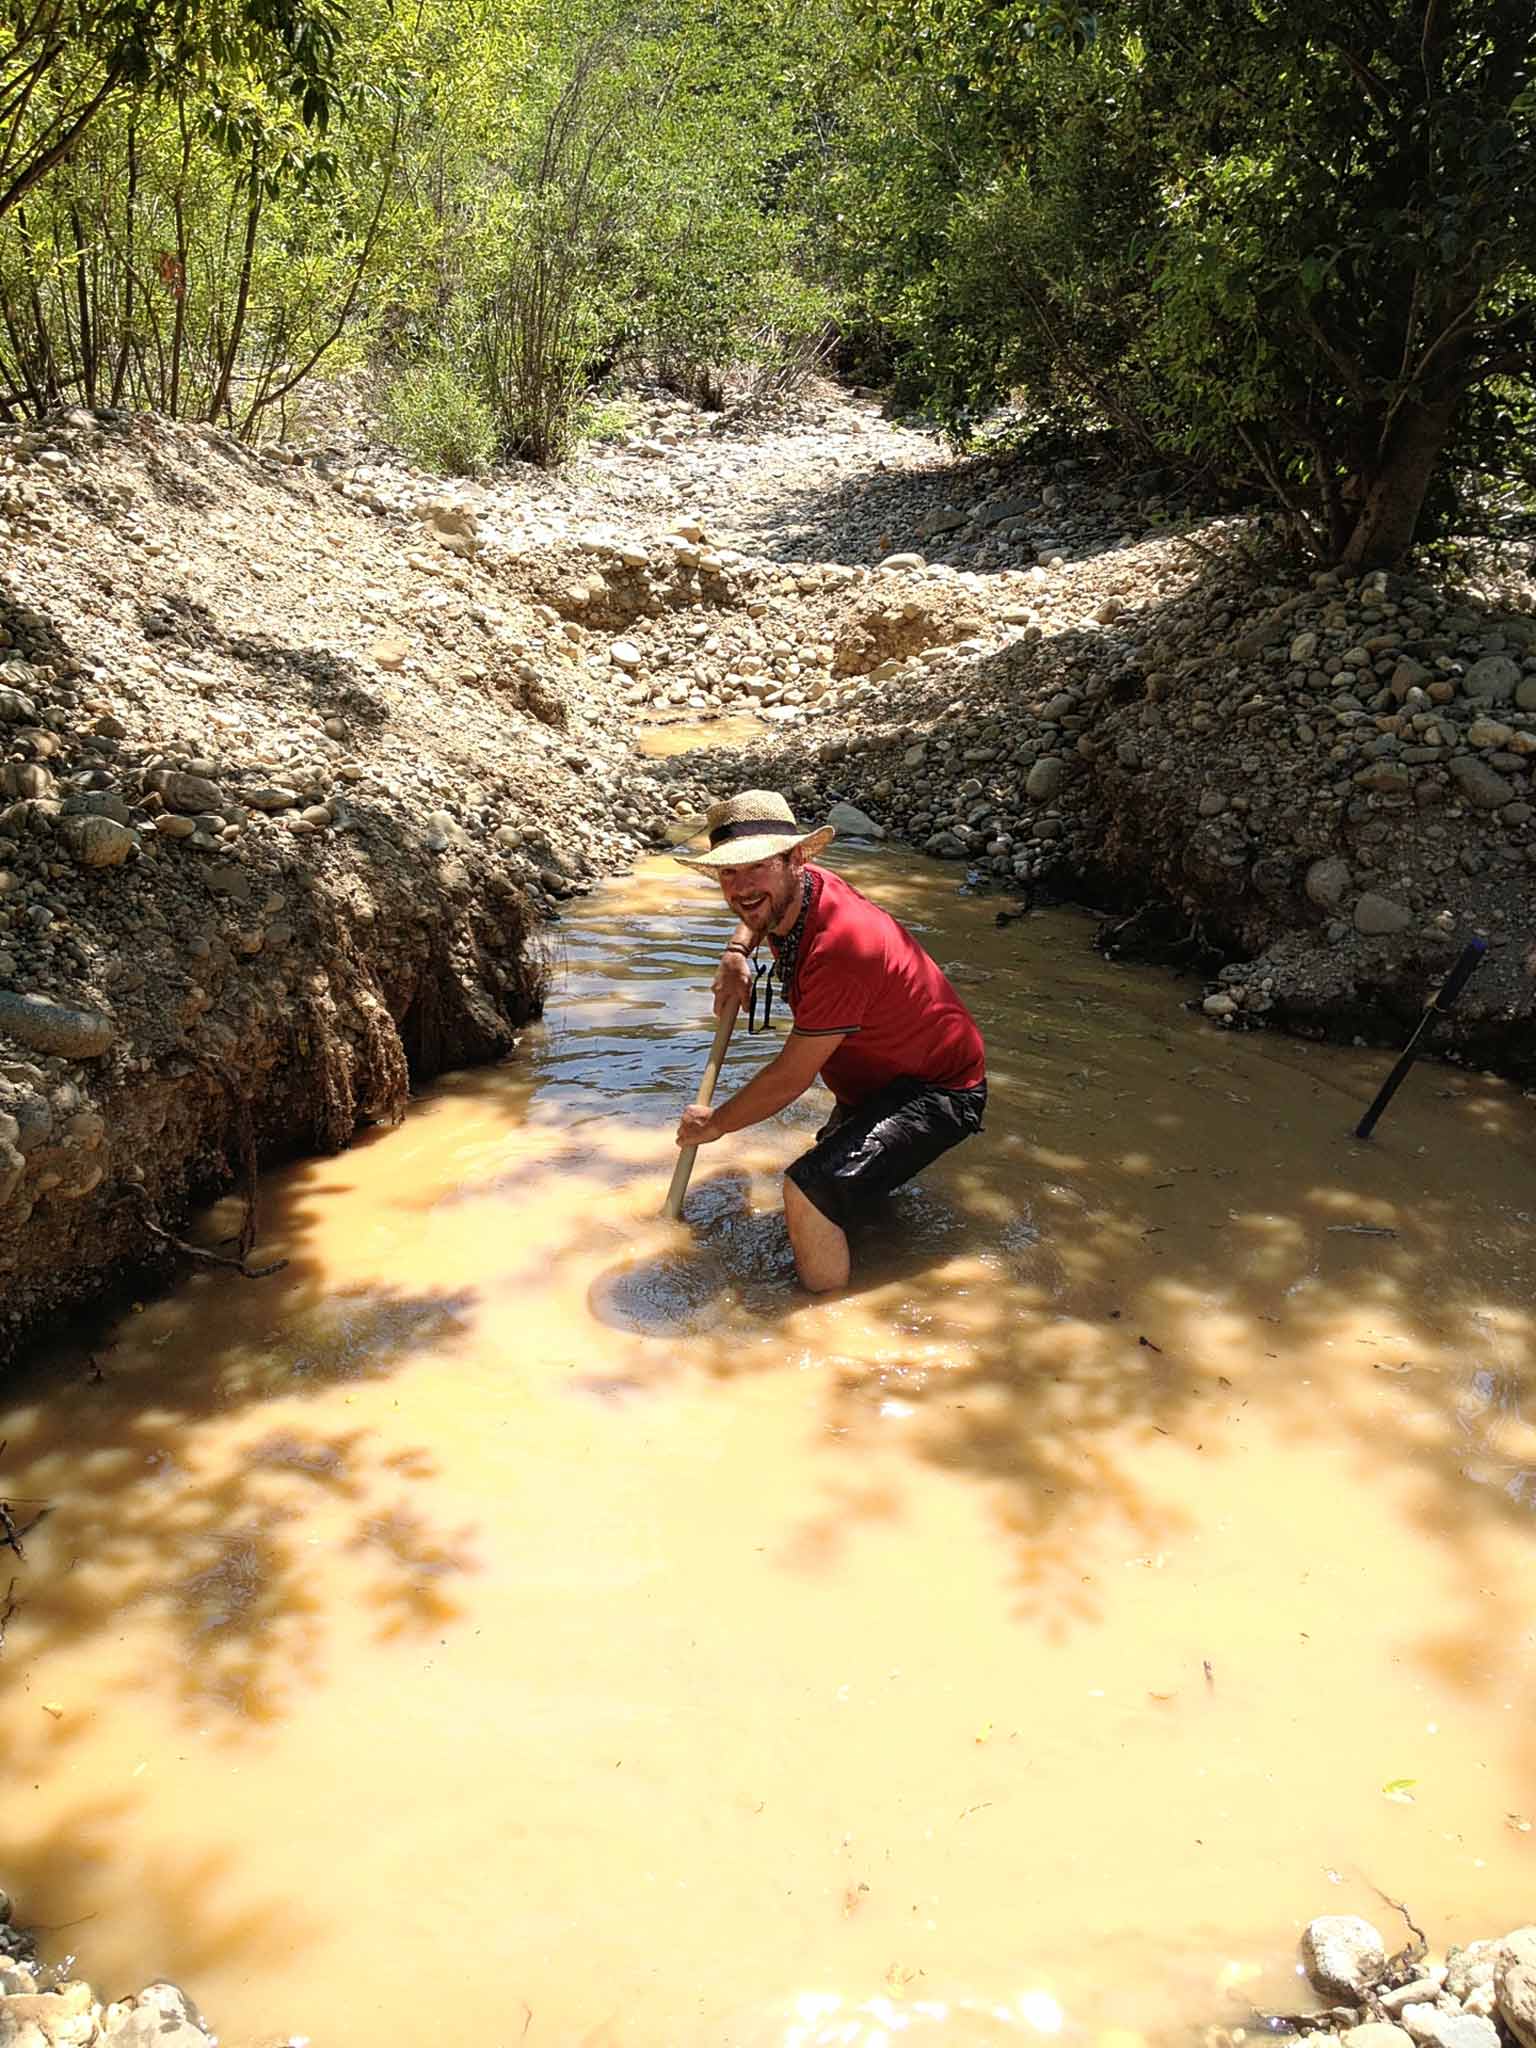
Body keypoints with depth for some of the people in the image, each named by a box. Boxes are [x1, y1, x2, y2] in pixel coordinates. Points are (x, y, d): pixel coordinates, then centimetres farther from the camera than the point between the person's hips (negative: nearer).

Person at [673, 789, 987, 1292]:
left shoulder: (839, 948, -34)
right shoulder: (799, 888, -7)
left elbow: (789, 1079, -25)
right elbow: (757, 912, 22)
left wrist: (715, 1123, -9)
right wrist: (736, 953, 2)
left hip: (940, 1092, -10)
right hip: (876, 1076, 10)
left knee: (808, 1190, -29)